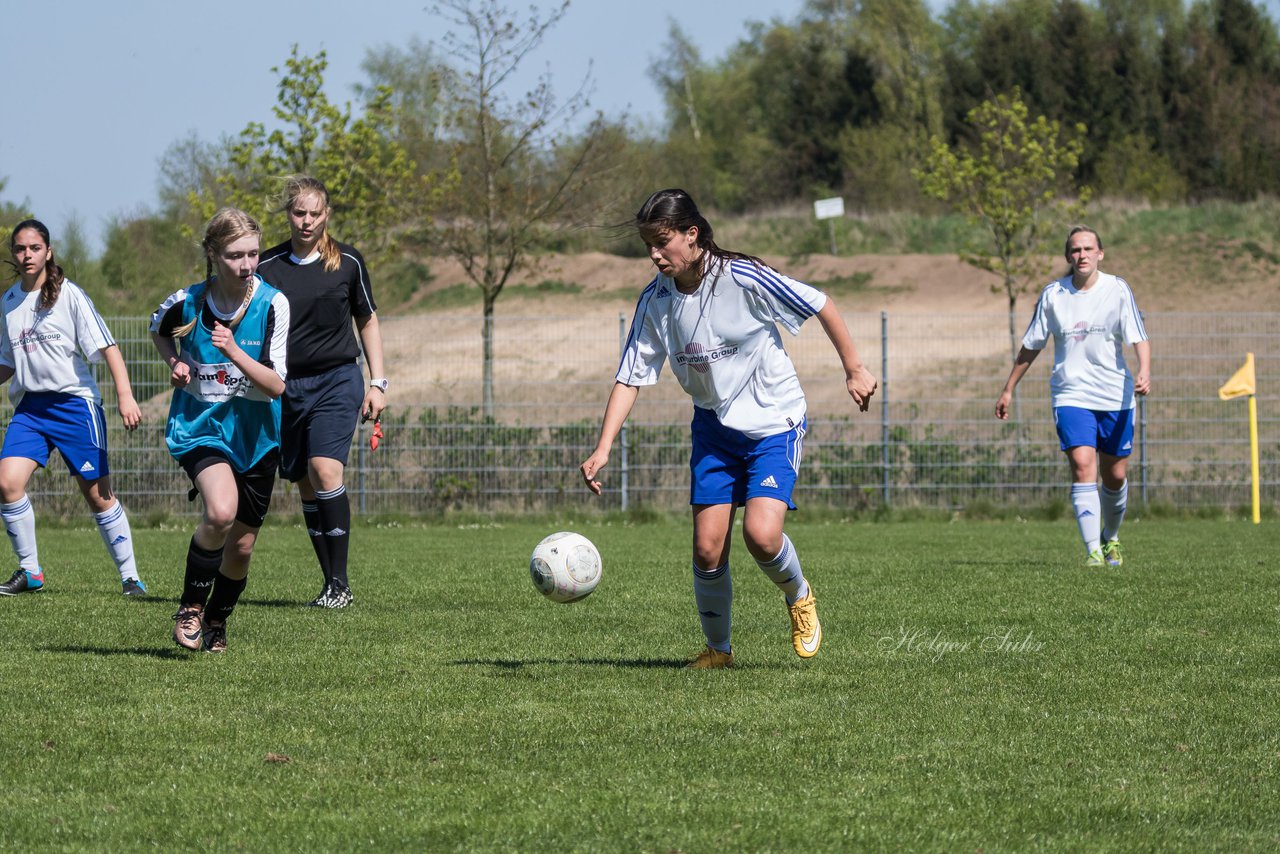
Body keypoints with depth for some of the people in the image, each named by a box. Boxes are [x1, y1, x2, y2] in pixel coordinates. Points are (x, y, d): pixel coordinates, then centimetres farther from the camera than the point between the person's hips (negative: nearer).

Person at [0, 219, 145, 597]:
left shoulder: (69, 295, -7)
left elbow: (107, 347, -10)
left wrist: (125, 396, -20)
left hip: (74, 402, -4)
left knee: (98, 495, -1)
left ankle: (130, 576, 11)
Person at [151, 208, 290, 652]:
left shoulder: (272, 303, -13)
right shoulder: (186, 303, -11)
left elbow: (276, 386, -16)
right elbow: (159, 330, 15)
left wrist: (233, 351, -29)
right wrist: (174, 362, -4)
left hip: (255, 432, 2)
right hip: (199, 425, -2)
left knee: (241, 546, 7)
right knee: (221, 512, -29)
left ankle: (216, 621, 35)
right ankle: (190, 605, -7)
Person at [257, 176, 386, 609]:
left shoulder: (348, 262, 2)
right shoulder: (267, 268, 1)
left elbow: (367, 321, 13)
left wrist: (377, 383, 8)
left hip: (337, 380, -2)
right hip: (286, 386, 2)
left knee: (325, 471, -19)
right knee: (306, 486, 4)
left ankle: (340, 583, -14)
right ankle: (331, 583, 13)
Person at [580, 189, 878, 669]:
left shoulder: (741, 278, -20)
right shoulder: (655, 301, -7)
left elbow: (821, 306, -9)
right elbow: (630, 377, -4)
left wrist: (854, 369, -5)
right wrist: (603, 448, -15)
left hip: (774, 422, -4)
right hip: (714, 427, 4)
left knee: (761, 534, -21)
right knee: (707, 548, -4)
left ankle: (799, 598, 12)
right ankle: (718, 649, 18)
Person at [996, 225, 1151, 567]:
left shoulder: (1117, 289, -3)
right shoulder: (1053, 295, 2)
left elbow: (1139, 337, -7)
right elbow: (1031, 346, 12)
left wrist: (1144, 372, -26)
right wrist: (1008, 390, 15)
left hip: (1115, 396, 0)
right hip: (1071, 395, 0)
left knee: (1114, 475, 8)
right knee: (1082, 466, -19)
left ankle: (1111, 538, 36)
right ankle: (1093, 551, -22)